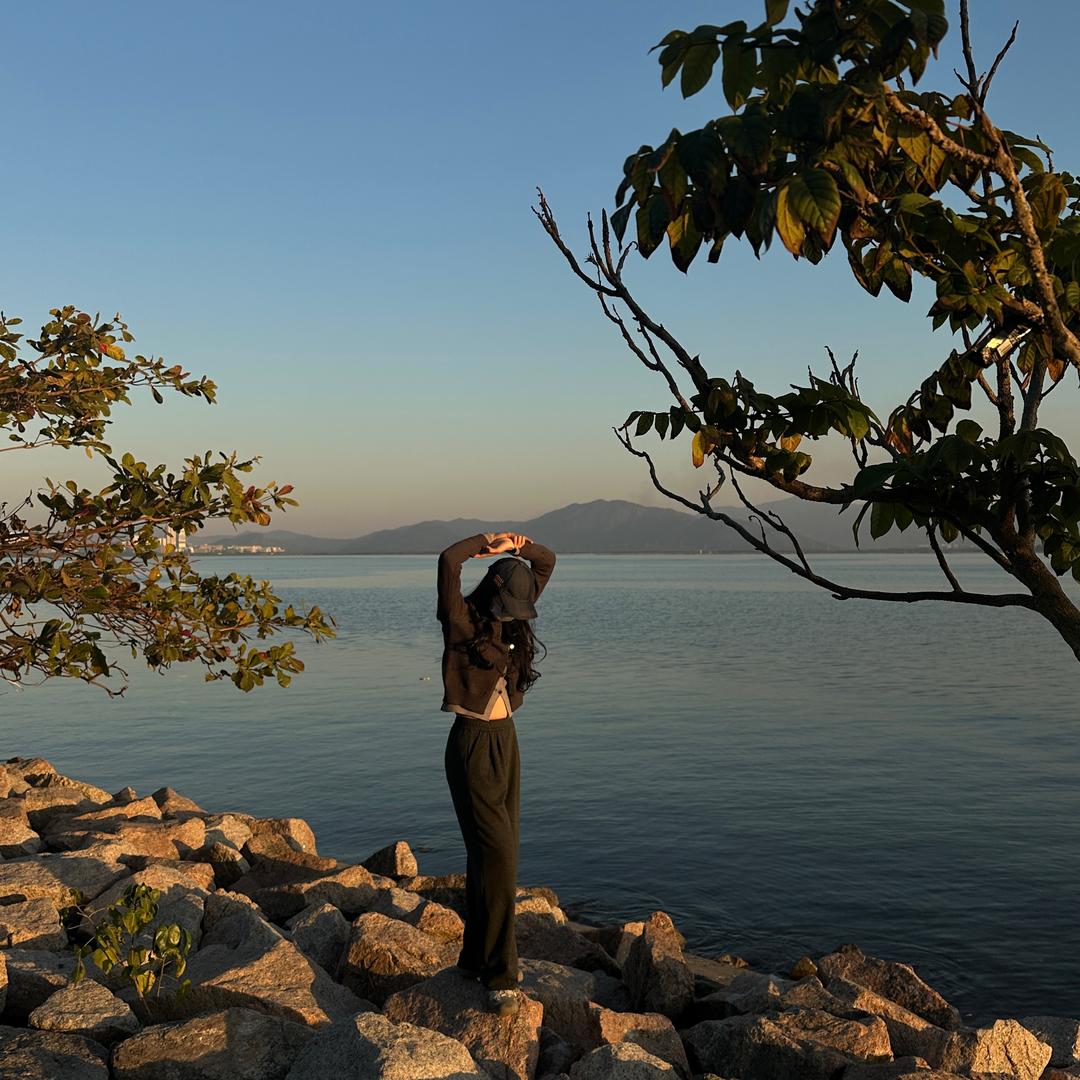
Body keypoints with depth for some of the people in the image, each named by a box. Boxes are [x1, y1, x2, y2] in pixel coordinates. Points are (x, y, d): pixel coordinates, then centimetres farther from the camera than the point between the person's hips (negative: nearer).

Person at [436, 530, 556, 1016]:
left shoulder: (513, 620, 8)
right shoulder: (462, 620, -11)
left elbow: (546, 561, 14)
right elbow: (448, 561, -27)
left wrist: (515, 544, -4)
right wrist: (488, 541, -11)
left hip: (506, 740, 8)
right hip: (472, 744, -8)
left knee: (492, 856, 13)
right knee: (497, 856, -11)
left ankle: (475, 957, 25)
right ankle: (500, 976, -3)